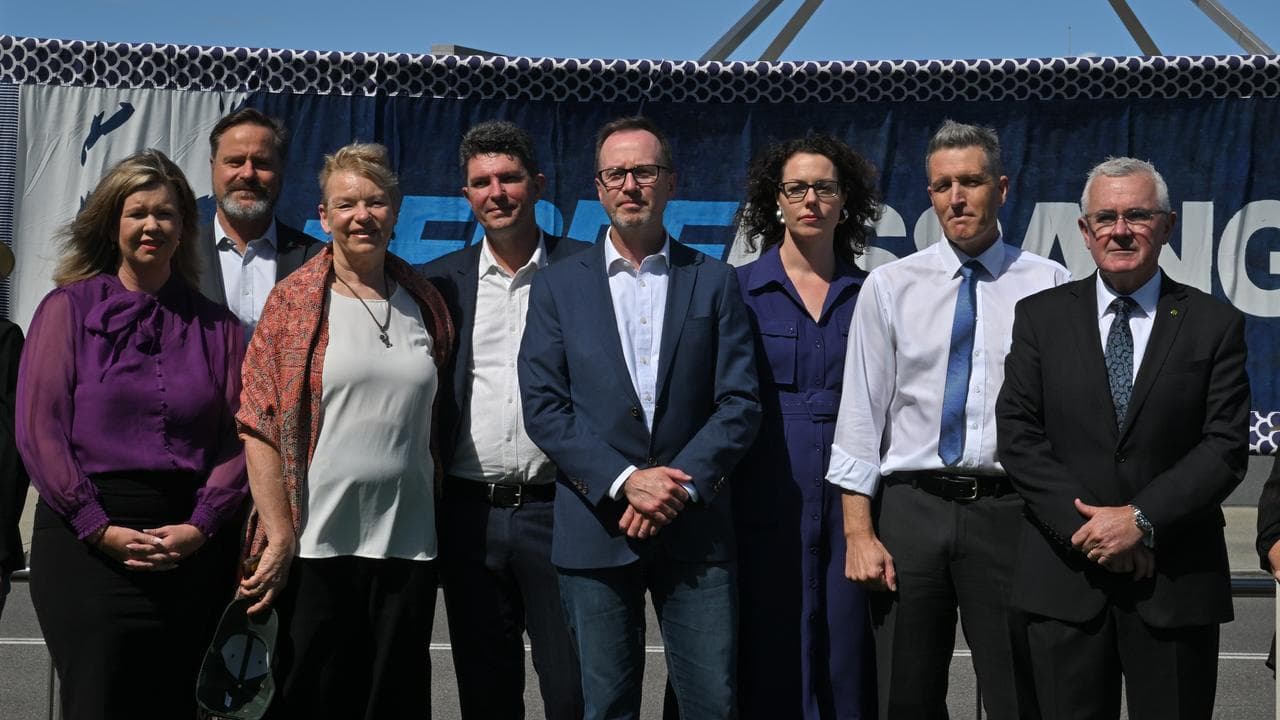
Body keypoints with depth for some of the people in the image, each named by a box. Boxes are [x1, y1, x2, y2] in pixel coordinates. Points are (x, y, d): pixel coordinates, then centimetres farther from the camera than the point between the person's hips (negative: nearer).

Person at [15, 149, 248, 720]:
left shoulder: (215, 325, 11)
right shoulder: (68, 308, 4)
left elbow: (235, 438, 7)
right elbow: (39, 429, -3)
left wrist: (200, 526, -8)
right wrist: (99, 528, -11)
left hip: (192, 550, 2)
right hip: (89, 544, -2)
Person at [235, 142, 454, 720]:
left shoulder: (426, 303, 10)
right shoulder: (294, 300, -2)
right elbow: (260, 426, -6)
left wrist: (446, 526, 8)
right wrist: (280, 538, -12)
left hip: (409, 546, 3)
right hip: (315, 548, -3)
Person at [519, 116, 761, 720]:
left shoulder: (714, 282, 7)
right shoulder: (558, 287, 6)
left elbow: (739, 403, 1)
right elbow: (542, 407, -1)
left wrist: (681, 488, -12)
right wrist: (624, 481, -12)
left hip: (694, 529, 0)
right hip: (595, 528, 0)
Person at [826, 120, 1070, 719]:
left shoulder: (1048, 285, 4)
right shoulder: (890, 286, 6)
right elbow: (861, 412, 4)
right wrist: (858, 532, -3)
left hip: (1009, 509, -1)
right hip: (910, 507, 1)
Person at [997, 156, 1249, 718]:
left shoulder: (1215, 324, 3)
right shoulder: (1040, 317, 5)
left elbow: (1226, 446, -4)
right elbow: (1018, 435, -2)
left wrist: (1142, 520, -14)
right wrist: (1087, 526, -12)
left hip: (1178, 584, 0)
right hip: (1065, 579, 1)